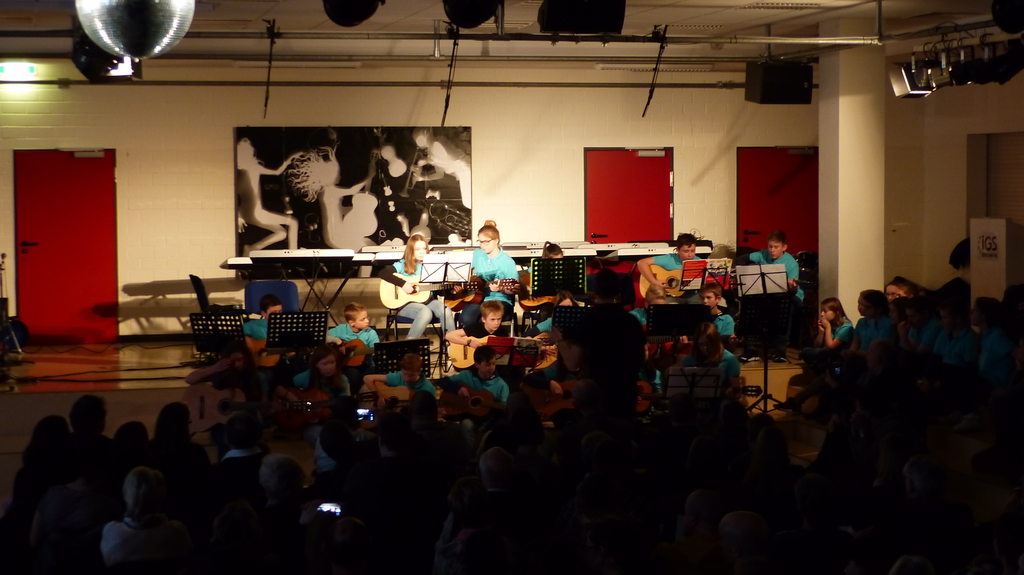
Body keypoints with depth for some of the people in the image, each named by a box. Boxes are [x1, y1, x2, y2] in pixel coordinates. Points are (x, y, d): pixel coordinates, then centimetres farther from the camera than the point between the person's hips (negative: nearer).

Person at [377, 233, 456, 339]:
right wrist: (403, 284, -23)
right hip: (407, 303, -4)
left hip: (428, 300, 4)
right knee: (426, 312, -35)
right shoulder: (403, 265, 0)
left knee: (446, 311, -26)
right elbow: (383, 273, -15)